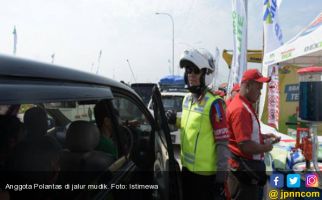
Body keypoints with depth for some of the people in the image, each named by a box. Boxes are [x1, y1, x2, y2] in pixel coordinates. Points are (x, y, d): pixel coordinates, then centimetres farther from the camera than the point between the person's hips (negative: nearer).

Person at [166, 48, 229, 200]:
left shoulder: (213, 103, -19)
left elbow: (222, 144, -19)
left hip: (205, 172, -8)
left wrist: (221, 177, -18)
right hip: (187, 167, 8)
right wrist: (176, 121, 1)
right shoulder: (187, 99, 6)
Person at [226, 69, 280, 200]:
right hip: (244, 170, -10)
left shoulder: (245, 105, 11)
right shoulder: (240, 109, -24)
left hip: (247, 167, 10)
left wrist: (263, 136, 10)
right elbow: (245, 145, -28)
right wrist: (266, 147, -12)